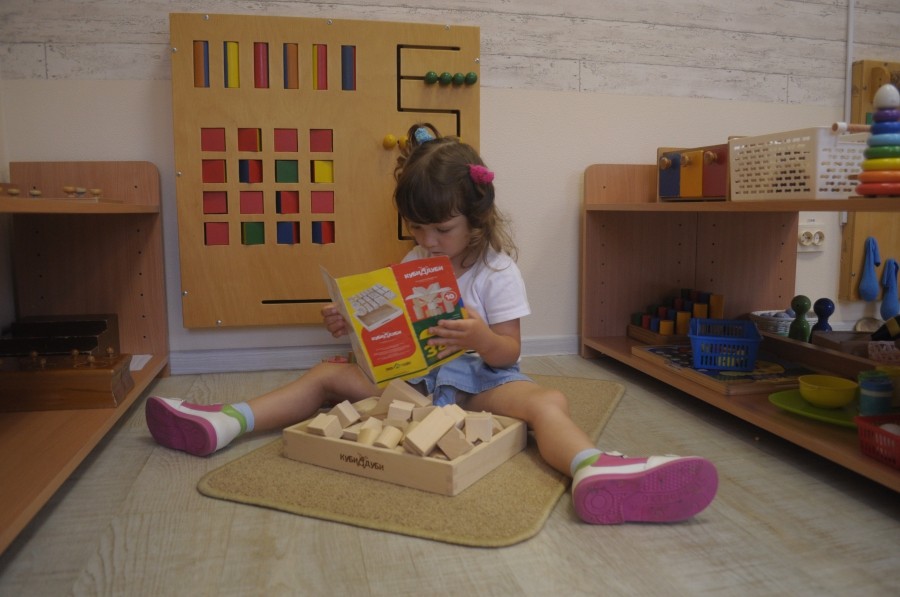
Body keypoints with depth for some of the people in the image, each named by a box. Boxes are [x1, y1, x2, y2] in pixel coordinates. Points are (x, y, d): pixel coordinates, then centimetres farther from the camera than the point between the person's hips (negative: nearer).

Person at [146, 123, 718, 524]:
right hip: (413, 376, 6)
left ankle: (595, 472, -65)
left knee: (547, 401, -35)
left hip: (480, 380, -5)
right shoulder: (413, 264, 8)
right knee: (331, 373, -5)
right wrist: (353, 325, -7)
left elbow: (508, 353, -11)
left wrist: (482, 339, -34)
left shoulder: (498, 271, -8)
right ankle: (226, 423, -9)